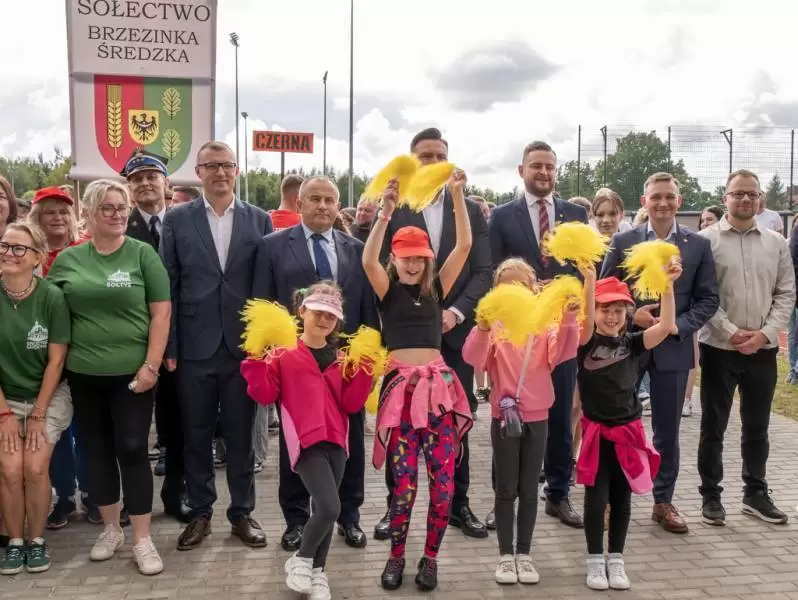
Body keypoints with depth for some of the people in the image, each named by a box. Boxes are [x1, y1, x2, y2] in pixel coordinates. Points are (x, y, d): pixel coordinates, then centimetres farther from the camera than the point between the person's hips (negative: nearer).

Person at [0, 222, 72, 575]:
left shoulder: (52, 297, -14)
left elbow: (56, 360, -9)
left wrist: (38, 414, -10)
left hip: (48, 396, -1)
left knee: (35, 468, -14)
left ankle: (37, 541, 7)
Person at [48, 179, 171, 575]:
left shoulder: (142, 254, -3)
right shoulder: (68, 259, 5)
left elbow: (161, 312, -6)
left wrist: (151, 365, -11)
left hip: (131, 373, -3)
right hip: (84, 374, 3)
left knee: (132, 450, -1)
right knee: (97, 449, 12)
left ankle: (142, 539, 9)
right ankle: (110, 529, 28)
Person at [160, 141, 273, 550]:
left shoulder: (259, 220, 4)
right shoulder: (177, 219, 3)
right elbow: (168, 287, 1)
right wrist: (169, 347, -3)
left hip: (243, 346, 0)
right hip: (195, 347, 0)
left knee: (241, 436, 10)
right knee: (196, 436, 11)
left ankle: (242, 513, 24)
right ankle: (200, 513, 26)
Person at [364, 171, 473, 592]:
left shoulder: (436, 289, 11)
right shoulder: (388, 291, 5)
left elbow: (464, 246, 2)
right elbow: (368, 260, -15)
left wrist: (457, 196, -4)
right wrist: (386, 211, -20)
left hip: (438, 385, 2)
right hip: (401, 387, -2)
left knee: (443, 479, 1)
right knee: (404, 480, -2)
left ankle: (430, 557, 18)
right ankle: (396, 556, 18)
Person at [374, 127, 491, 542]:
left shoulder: (470, 211, 8)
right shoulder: (391, 210, 2)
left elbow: (483, 271, 2)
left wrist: (455, 312, -12)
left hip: (454, 330, 2)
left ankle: (458, 503, 21)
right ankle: (396, 505, 17)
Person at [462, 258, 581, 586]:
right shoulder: (494, 324, -6)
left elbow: (563, 352, -15)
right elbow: (473, 358, -20)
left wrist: (569, 319, -30)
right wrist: (483, 327, -37)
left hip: (536, 417, 2)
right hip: (504, 416, -1)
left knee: (529, 489, 10)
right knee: (506, 489, 8)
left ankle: (524, 553, 23)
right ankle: (506, 555, 19)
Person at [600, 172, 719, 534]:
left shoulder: (699, 245, 3)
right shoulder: (623, 242, 1)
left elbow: (708, 299, 2)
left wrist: (679, 325, -13)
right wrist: (630, 315, -13)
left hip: (673, 347, 1)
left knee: (667, 430, 10)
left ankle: (663, 501, 24)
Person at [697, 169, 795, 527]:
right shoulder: (706, 240, -4)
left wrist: (764, 333, -8)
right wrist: (732, 332, -14)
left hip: (763, 349, 3)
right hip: (719, 348, -3)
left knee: (757, 426, 14)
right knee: (713, 426, 7)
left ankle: (756, 493, 28)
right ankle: (710, 495, 18)